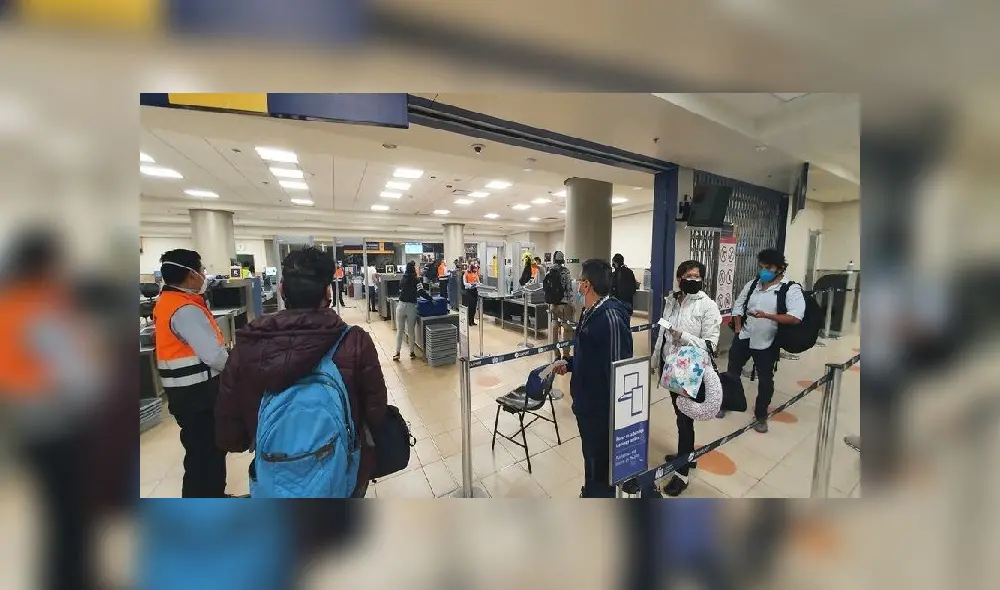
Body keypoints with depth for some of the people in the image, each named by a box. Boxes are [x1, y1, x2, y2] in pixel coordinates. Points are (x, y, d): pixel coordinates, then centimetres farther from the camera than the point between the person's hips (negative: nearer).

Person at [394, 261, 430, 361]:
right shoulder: (415, 279, -6)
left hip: (401, 306, 4)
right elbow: (421, 292, -15)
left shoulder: (402, 279, 10)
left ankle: (397, 353, 13)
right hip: (411, 307, -4)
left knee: (399, 331, 9)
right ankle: (412, 353, 18)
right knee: (411, 331, 7)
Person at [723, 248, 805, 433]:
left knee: (765, 380, 9)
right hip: (743, 338, 4)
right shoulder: (752, 284, 4)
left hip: (766, 343, -4)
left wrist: (767, 315, -33)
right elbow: (738, 305, 12)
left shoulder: (791, 289, -11)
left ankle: (761, 416, 28)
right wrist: (738, 327, 3)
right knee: (732, 371, 14)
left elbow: (795, 318, -22)